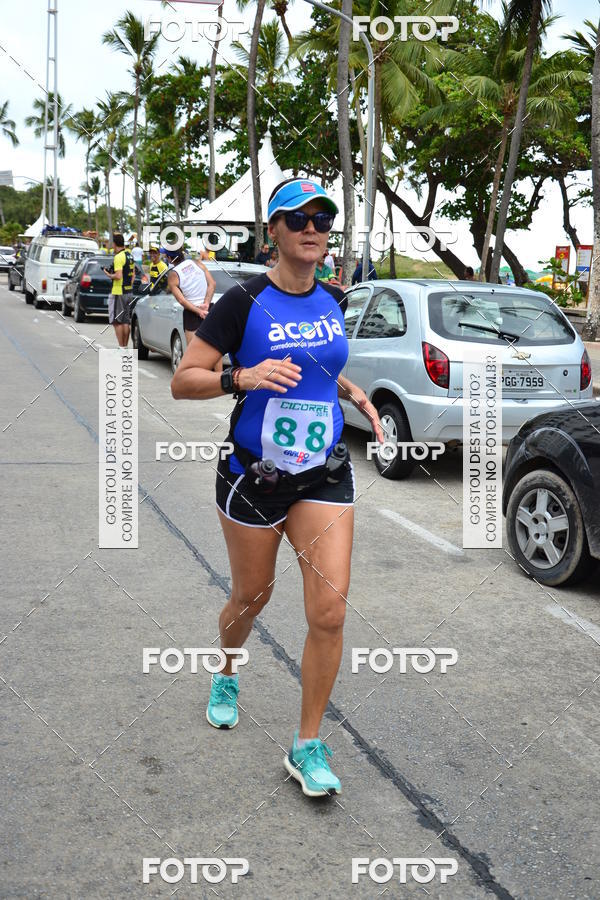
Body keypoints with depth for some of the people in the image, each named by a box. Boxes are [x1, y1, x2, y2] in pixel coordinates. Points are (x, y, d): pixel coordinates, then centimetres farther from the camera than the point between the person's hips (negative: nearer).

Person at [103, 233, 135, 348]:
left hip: (118, 293, -8)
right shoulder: (129, 254, 11)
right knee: (126, 321, 11)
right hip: (129, 292, 8)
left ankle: (121, 347, -5)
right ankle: (125, 346, 14)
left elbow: (118, 276, -23)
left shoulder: (118, 257, -16)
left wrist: (108, 274, -7)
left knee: (117, 321, -3)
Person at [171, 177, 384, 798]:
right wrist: (244, 377, -28)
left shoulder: (332, 301, 5)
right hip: (252, 474, -3)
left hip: (324, 477, 3)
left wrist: (353, 393, 5)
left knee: (329, 613, -6)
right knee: (251, 596, 15)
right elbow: (182, 382, -11)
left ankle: (307, 748, 10)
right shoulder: (245, 300, -10)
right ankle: (226, 676, 49)